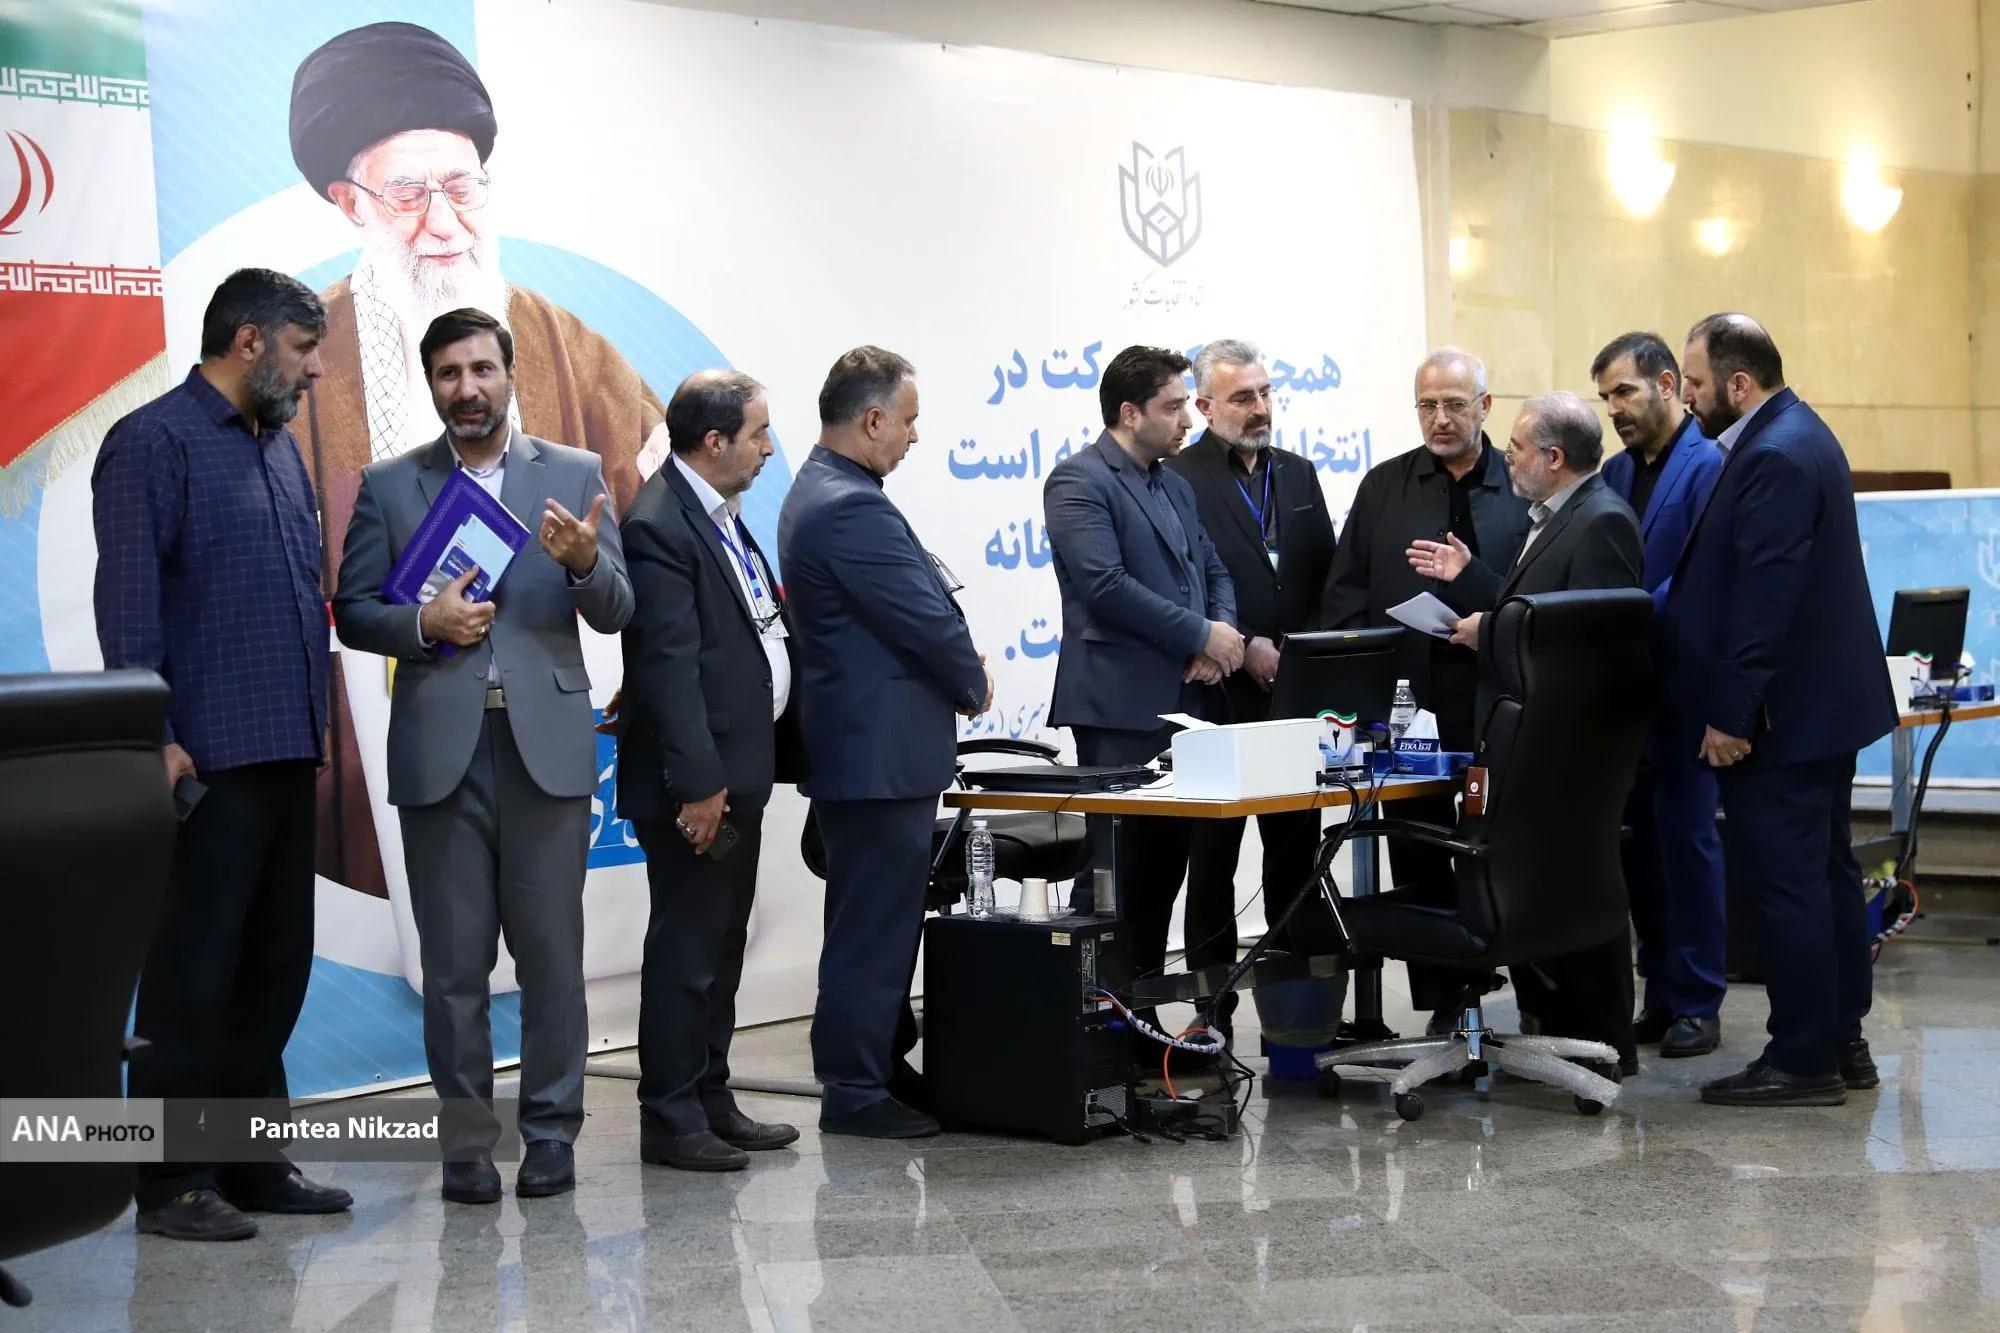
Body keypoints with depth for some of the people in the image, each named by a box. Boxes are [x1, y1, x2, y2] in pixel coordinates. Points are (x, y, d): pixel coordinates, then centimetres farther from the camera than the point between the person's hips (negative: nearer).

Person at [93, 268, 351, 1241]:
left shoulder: (278, 445, 17)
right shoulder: (154, 442, -7)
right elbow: (127, 597, -14)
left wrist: (315, 717, 14)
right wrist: (153, 736, -20)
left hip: (285, 753, 8)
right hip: (207, 755, -8)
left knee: (275, 964, 12)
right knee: (193, 974, -3)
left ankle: (255, 1161, 21)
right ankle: (173, 1185, 4)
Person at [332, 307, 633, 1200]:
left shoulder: (575, 476, 7)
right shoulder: (388, 486, 8)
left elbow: (615, 612, 2)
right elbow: (354, 612, 7)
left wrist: (584, 561, -19)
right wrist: (424, 624, -13)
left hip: (547, 747, 0)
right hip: (440, 750, 0)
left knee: (552, 952, 2)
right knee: (454, 960, 4)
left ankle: (551, 1132, 12)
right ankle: (466, 1141, 12)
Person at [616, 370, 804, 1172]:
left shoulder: (719, 518, 14)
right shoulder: (659, 526, -17)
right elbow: (668, 663, -21)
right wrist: (696, 781, -23)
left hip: (739, 770, 10)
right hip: (698, 778, -10)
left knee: (722, 947, 15)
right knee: (686, 949, -2)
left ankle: (710, 1100, 24)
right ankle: (670, 1120, 6)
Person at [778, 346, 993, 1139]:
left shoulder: (821, 493, 13)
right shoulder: (852, 509, -21)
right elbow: (927, 621, -19)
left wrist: (955, 665, 5)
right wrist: (973, 685, -1)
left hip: (865, 745, 11)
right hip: (880, 753, -11)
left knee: (883, 920, 18)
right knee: (873, 926, -3)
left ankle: (882, 1067, 28)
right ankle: (855, 1093, 4)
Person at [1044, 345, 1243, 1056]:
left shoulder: (1175, 485, 19)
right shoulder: (1079, 481, -8)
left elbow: (1214, 571, 20)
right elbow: (1104, 583, -19)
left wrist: (1221, 636, -2)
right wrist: (1201, 634, -14)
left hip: (1181, 702, 8)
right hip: (1120, 707, -8)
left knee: (1165, 863, 11)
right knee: (1115, 871, -6)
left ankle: (1143, 1014, 18)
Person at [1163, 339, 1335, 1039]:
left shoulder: (1298, 475, 14)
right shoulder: (1178, 478, -6)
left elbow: (1327, 578, 14)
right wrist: (1244, 649, -16)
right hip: (1220, 697, -5)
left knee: (1297, 850, 11)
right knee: (1212, 857, 3)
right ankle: (1213, 1004, 9)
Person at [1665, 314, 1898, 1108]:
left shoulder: (1772, 458, -20)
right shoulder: (1796, 435, 13)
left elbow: (1763, 597, -24)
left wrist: (1732, 715, -22)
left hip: (1782, 714, -11)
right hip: (1821, 702, 11)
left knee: (1785, 884, -5)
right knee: (1825, 871, 15)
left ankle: (1802, 1061, 0)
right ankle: (1841, 1042, 24)